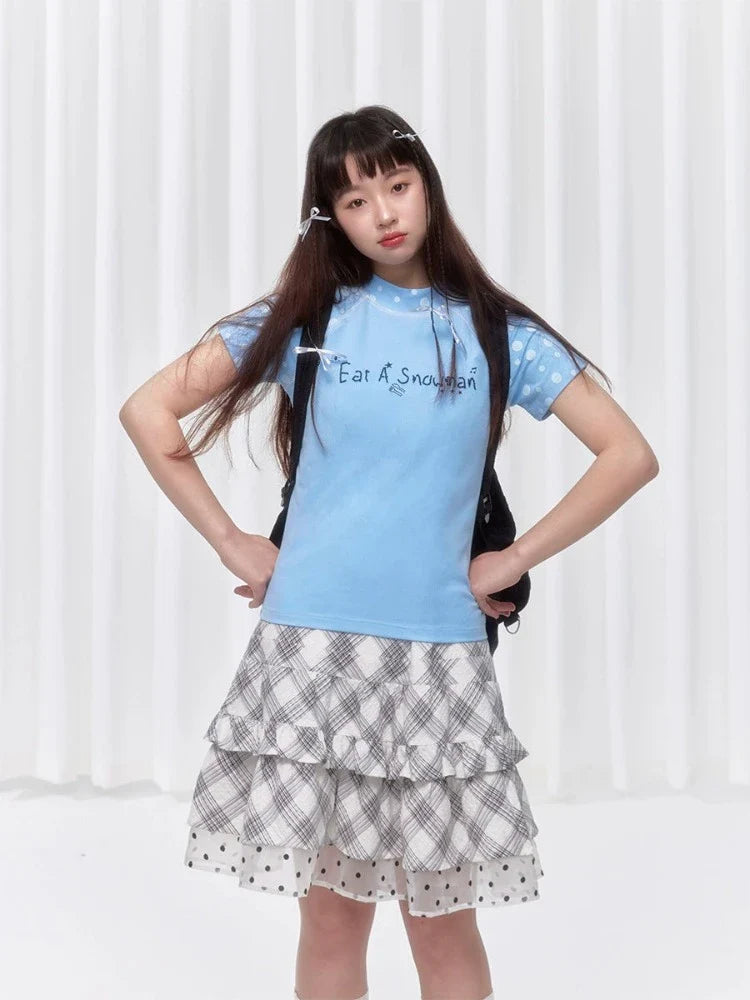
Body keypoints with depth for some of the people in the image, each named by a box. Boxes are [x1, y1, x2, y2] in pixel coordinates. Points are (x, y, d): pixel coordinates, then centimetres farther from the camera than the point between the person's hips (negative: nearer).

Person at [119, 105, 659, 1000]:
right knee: (333, 911, 7)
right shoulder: (305, 318, 5)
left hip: (438, 651, 0)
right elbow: (149, 411, 5)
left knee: (442, 918, 6)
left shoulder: (496, 333, 5)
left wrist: (510, 561, 0)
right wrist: (232, 545, 0)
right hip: (312, 647, 0)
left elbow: (630, 455, 5)